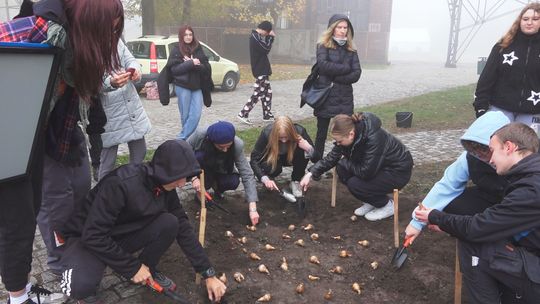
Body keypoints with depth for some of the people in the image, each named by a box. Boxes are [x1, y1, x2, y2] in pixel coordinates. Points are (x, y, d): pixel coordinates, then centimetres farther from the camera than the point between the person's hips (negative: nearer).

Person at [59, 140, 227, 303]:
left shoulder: (165, 187, -12)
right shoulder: (121, 183, -33)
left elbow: (183, 228, -7)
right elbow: (93, 235, -31)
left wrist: (209, 275, -7)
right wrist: (133, 267, -21)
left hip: (124, 235, 5)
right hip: (89, 239, -5)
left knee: (170, 223, -21)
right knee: (80, 284, -36)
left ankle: (147, 268, 5)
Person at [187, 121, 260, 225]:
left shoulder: (237, 145, -32)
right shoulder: (200, 135, -34)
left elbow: (247, 175, -33)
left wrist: (253, 208, -40)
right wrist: (193, 177, -32)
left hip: (221, 172, 1)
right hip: (201, 170, 0)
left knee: (233, 182, -30)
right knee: (200, 156, -33)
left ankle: (216, 186, 5)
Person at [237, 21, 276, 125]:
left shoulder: (257, 36, 14)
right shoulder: (255, 37, -17)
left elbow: (265, 48, 18)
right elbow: (266, 49, -19)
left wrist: (269, 38, 5)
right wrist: (271, 37, -7)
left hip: (263, 69, 10)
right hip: (260, 70, -10)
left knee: (267, 92, 13)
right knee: (258, 93, -9)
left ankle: (267, 115, 20)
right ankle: (243, 114, -8)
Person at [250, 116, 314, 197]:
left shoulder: (299, 131, -29)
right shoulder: (267, 133, -32)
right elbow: (254, 159, -28)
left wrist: (308, 149, -43)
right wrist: (265, 179, -41)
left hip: (291, 157, 2)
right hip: (272, 158, -1)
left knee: (303, 152, -30)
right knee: (272, 167, -34)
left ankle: (295, 182, -7)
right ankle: (269, 177, 2)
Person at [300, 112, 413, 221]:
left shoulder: (374, 139, -36)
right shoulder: (349, 133, -13)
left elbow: (365, 173, -32)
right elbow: (332, 156, -4)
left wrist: (344, 161, -16)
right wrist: (311, 173, -12)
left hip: (399, 171, -8)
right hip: (378, 166, 8)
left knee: (355, 184, -23)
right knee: (341, 169, -9)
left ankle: (387, 205, 4)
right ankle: (372, 201, 10)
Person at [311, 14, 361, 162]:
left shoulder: (351, 49, 11)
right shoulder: (323, 45, 1)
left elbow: (356, 74, 0)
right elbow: (323, 65, -17)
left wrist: (336, 77, -11)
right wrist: (345, 68, -9)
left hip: (345, 98, 3)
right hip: (325, 96, -3)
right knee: (322, 133, 6)